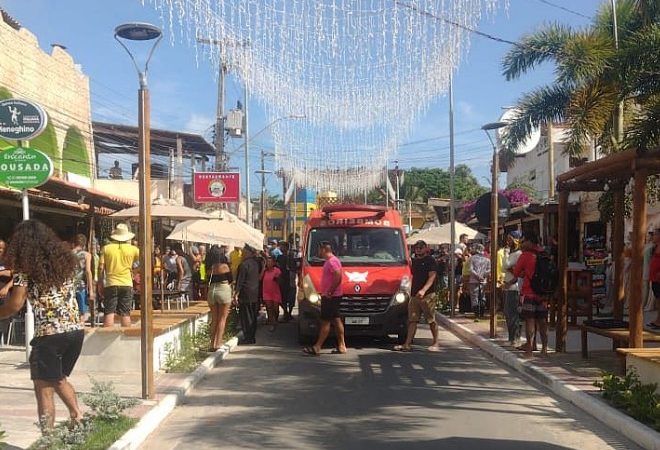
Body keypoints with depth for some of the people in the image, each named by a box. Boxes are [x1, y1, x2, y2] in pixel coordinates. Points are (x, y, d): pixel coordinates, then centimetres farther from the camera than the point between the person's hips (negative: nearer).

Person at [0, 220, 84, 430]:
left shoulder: (25, 267, -4)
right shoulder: (64, 260, 12)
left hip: (49, 334, -6)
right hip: (76, 330, 6)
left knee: (44, 388, 4)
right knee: (59, 379, 26)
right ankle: (78, 417, 14)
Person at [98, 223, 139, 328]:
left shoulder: (106, 248, 1)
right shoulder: (132, 249, 1)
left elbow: (101, 267, -2)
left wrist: (100, 283, 6)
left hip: (110, 284, 0)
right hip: (127, 284, 1)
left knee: (109, 313, 1)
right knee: (125, 313, 4)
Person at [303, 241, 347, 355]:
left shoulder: (331, 261, -16)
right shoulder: (330, 261, 17)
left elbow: (338, 276, -27)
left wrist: (330, 292, -23)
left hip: (330, 297, -10)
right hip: (332, 297, 10)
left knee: (325, 321, -8)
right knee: (336, 320, 12)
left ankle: (317, 347, -6)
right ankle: (341, 346, 16)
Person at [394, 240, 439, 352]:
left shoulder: (430, 260, -3)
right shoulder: (414, 261, 17)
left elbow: (432, 277, -13)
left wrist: (423, 290, -26)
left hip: (428, 295, -7)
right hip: (414, 295, 7)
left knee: (431, 320, 0)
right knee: (412, 320, 4)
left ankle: (435, 344, 9)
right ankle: (407, 344, 4)